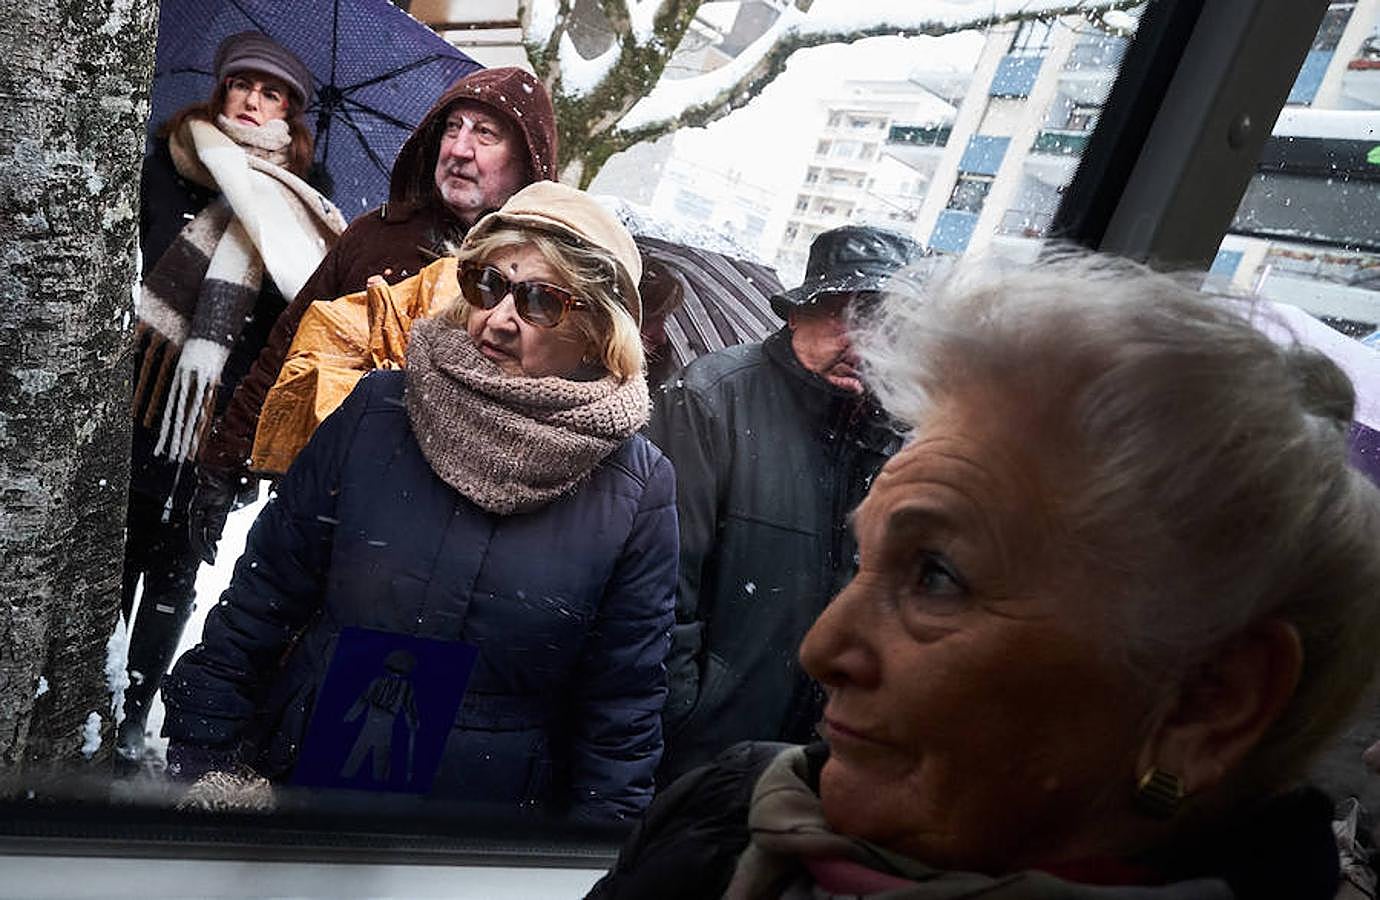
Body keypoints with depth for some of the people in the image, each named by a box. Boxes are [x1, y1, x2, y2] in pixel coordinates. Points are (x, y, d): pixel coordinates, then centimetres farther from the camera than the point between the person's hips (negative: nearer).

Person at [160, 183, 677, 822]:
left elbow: (624, 705, -6)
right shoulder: (374, 412, -8)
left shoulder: (638, 490, -12)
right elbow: (262, 599, -2)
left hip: (492, 833, -1)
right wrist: (201, 761, -1)